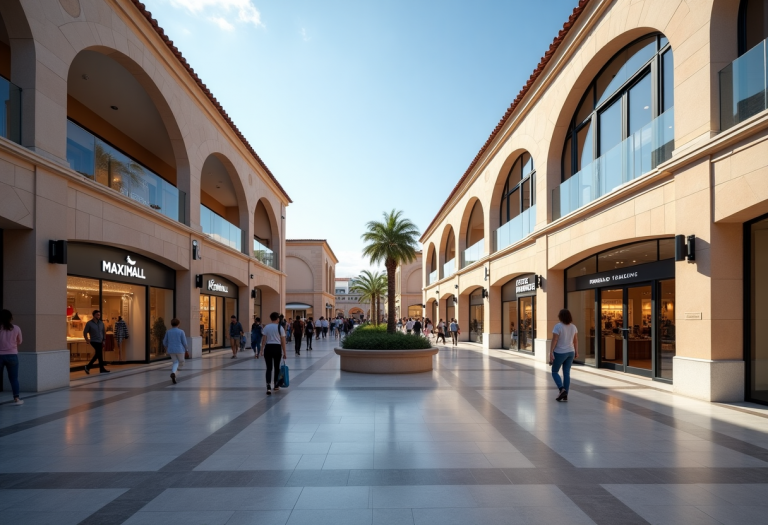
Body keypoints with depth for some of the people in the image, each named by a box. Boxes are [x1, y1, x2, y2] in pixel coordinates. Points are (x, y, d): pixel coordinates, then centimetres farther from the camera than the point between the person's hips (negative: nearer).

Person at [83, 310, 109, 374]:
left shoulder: (101, 323, 6)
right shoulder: (89, 323, -7)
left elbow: (104, 332, 11)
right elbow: (85, 333, -3)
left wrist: (104, 341, 7)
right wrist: (87, 340, -12)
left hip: (100, 342, 6)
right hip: (94, 341, -6)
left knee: (97, 355, 12)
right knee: (100, 354, -11)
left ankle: (88, 367, 27)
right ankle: (102, 369, -4)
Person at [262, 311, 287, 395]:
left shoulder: (266, 327, 0)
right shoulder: (280, 328, -4)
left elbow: (264, 340, -2)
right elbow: (283, 342, -3)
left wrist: (264, 350, 6)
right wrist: (284, 353, 3)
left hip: (268, 348, 1)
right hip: (277, 348, -1)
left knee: (269, 368, 2)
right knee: (276, 367, 16)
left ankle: (268, 387, -14)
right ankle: (276, 386, 29)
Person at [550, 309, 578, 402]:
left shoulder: (558, 326, -18)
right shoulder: (573, 326, 2)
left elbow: (554, 340, -20)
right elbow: (576, 340, 8)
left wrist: (551, 353, -18)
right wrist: (576, 352, 17)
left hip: (560, 353, -6)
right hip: (570, 352, 6)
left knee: (554, 372, 8)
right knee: (566, 373, 8)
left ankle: (562, 390, -10)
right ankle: (565, 396, 9)